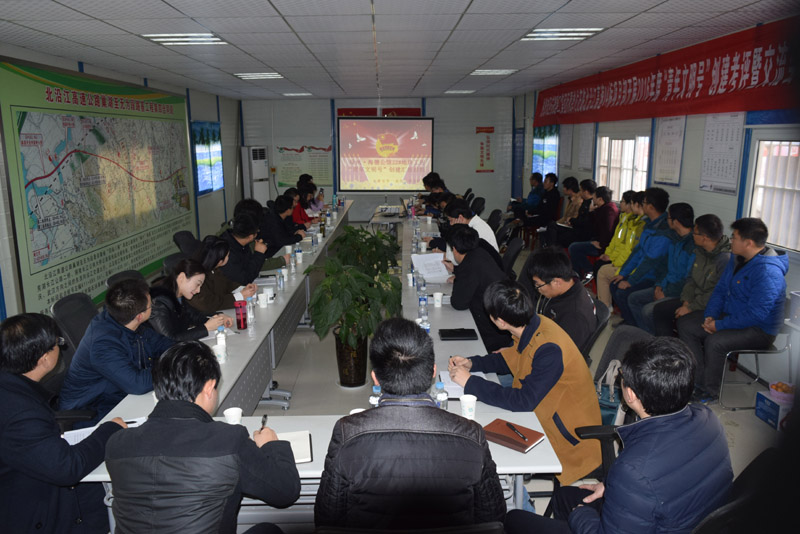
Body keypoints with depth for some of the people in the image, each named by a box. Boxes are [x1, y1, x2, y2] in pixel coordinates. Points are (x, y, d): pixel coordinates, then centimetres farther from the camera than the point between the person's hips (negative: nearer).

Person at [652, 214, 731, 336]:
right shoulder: (700, 251, 6)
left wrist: (690, 308, -18)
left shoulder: (726, 259, -23)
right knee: (660, 309, 1)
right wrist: (686, 302, -2)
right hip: (695, 299, 9)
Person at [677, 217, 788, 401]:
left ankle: (708, 391, -11)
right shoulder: (737, 258, 4)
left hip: (759, 330, -10)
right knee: (685, 323, 0)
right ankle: (698, 378, 2)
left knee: (715, 341, -34)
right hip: (731, 315, 10)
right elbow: (721, 289, 12)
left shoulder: (768, 272, -27)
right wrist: (710, 315, -4)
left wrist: (719, 325, -22)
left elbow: (756, 315, -29)